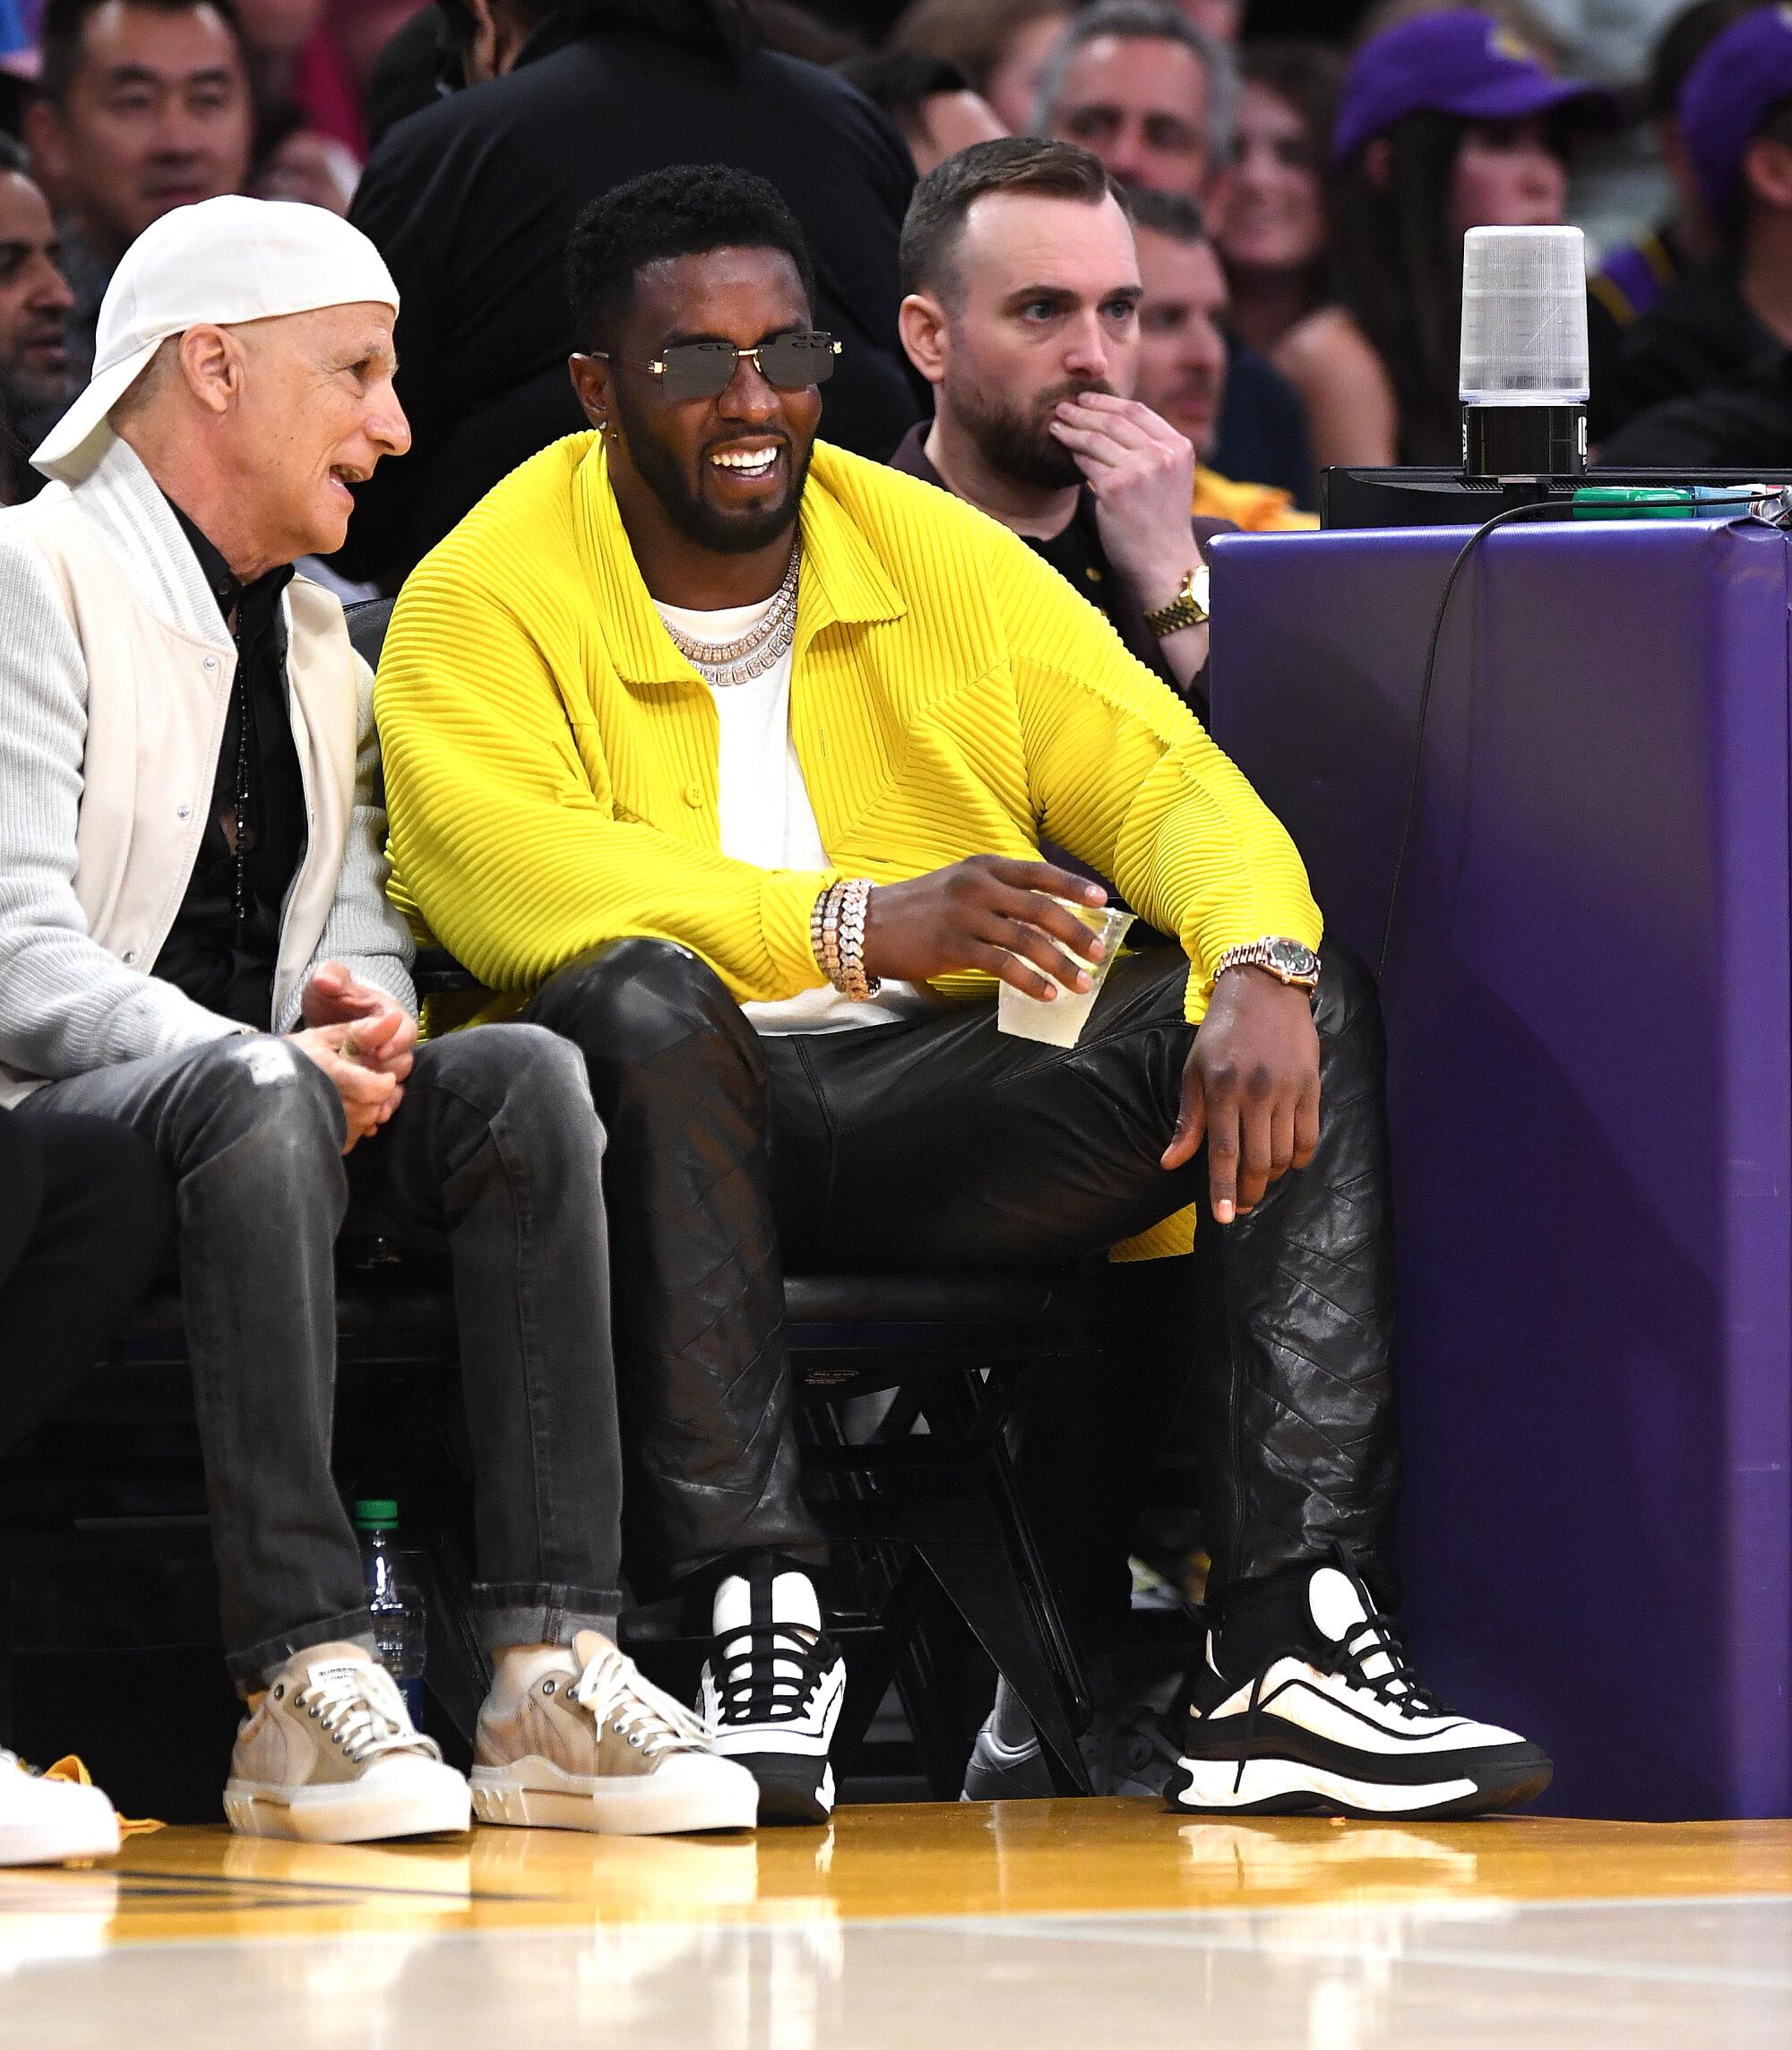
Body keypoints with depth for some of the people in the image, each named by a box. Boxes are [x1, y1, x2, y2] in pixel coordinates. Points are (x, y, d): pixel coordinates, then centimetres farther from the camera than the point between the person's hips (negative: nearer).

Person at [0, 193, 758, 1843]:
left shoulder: (316, 636, 23)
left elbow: (362, 911, 19)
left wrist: (360, 1003, -6)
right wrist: (266, 1063, -24)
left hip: (259, 1102, 7)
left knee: (525, 1079, -21)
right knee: (255, 1101, -38)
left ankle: (555, 1668, -29)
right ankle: (305, 1679, -41)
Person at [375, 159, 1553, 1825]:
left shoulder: (941, 557, 12)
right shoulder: (486, 599, -3)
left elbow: (1165, 783, 4)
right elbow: (503, 877, -22)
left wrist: (1259, 969, -20)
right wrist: (860, 924, -34)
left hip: (930, 1099, 4)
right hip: (663, 1113, -4)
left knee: (1313, 1016, -16)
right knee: (636, 999, -38)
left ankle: (1291, 1645, -29)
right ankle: (761, 1625, -39)